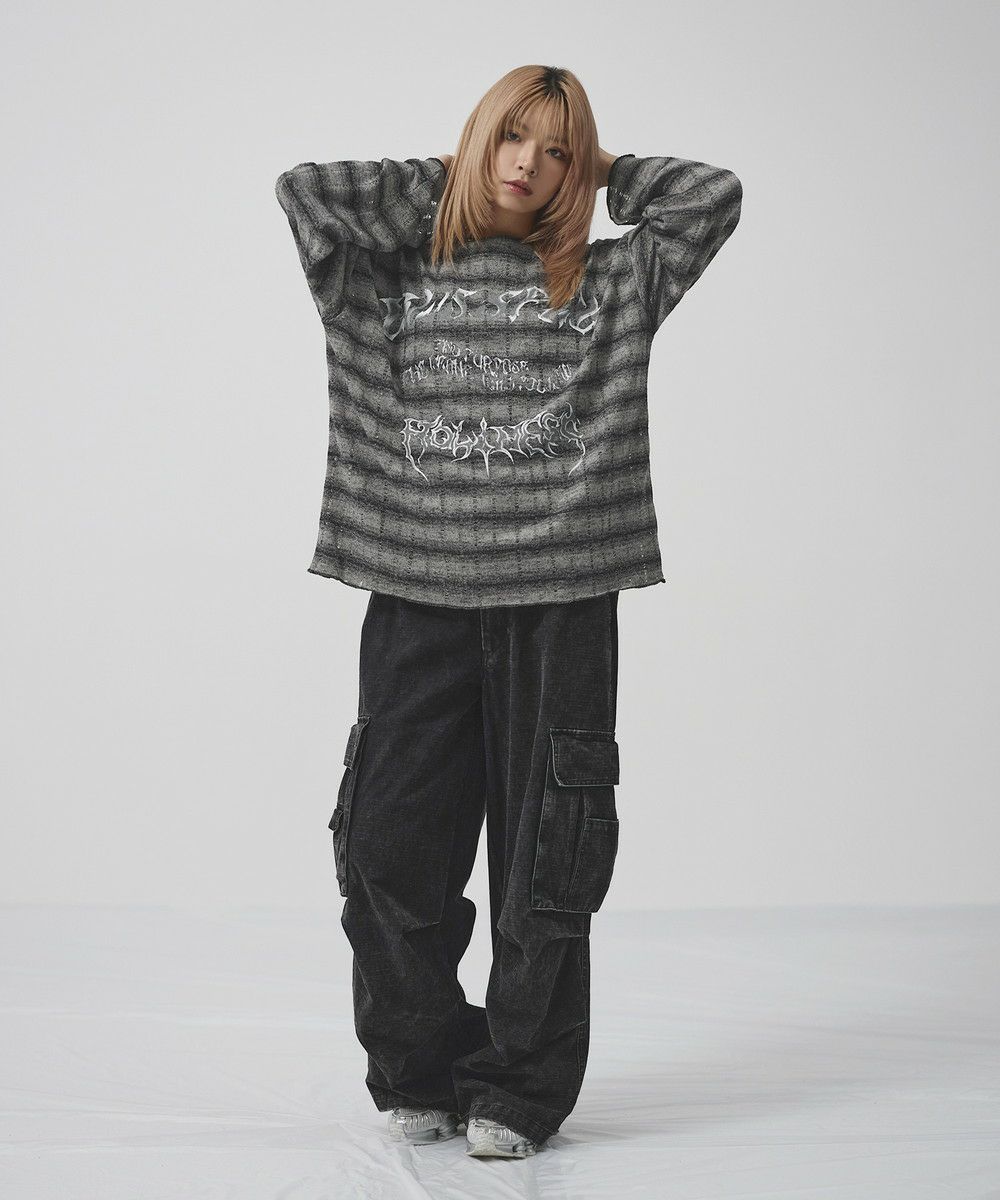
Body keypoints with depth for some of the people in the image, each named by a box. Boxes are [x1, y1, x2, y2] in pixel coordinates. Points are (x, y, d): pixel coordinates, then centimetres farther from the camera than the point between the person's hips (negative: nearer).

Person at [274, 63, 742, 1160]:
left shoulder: (607, 283, 14)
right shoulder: (392, 278, 14)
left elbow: (715, 196, 5)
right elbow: (302, 192, 0)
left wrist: (605, 172, 17)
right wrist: (438, 186, 10)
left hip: (558, 597, 0)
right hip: (418, 592, 1)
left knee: (543, 858, -1)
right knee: (392, 850, 0)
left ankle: (521, 1091, 11)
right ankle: (421, 1076, 17)